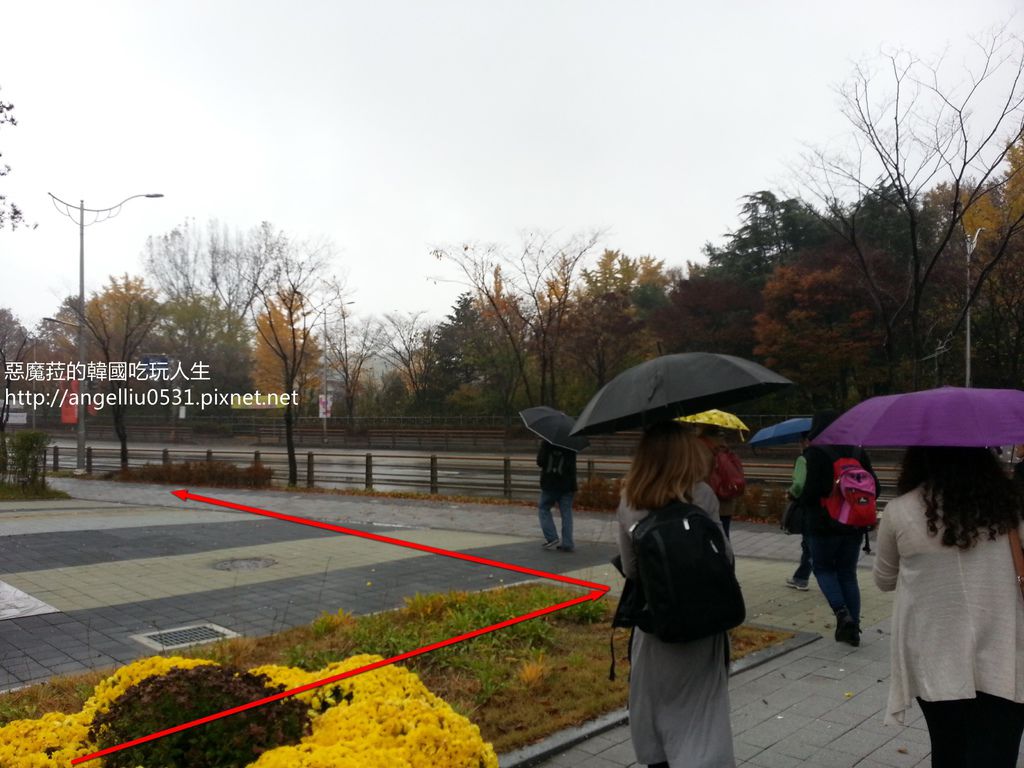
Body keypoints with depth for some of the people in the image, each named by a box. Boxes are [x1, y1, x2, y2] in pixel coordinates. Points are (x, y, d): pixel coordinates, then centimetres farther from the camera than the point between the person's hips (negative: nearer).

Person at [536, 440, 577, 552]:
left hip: (549, 484, -2)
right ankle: (567, 543, 3)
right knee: (566, 512, 6)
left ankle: (552, 538, 4)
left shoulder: (546, 442, -9)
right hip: (567, 485, 2)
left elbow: (540, 462, -10)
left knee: (543, 508, 14)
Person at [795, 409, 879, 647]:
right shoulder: (857, 452, 6)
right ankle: (852, 627, 15)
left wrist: (800, 501, 0)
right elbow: (874, 487, 6)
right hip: (854, 525, 5)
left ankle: (842, 613, -6)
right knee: (848, 573, 14)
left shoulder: (816, 453, -13)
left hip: (824, 524, -5)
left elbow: (811, 489, -20)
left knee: (823, 567, 13)